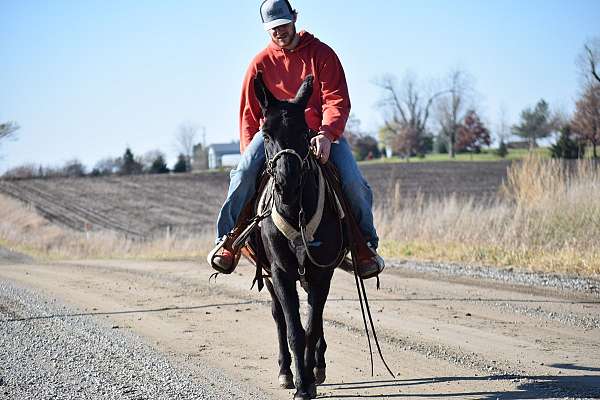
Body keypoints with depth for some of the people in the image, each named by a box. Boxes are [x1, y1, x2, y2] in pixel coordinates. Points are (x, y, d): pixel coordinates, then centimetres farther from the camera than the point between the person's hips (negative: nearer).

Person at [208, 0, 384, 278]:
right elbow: (248, 114, 11)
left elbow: (337, 99, -7)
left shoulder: (321, 53, 2)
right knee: (244, 171, -28)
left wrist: (327, 134, -26)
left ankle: (366, 243, 0)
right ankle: (228, 240, -16)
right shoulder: (261, 64, 7)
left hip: (321, 133, -1)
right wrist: (250, 153, -3)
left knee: (352, 181, -23)